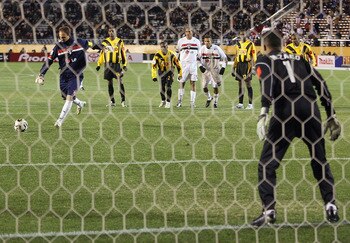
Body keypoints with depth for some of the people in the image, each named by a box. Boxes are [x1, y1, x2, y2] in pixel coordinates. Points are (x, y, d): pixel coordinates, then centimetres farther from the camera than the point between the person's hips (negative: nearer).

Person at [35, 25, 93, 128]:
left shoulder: (79, 43, -5)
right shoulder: (58, 46, -3)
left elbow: (89, 44, 15)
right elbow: (49, 60, -4)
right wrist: (41, 74, -12)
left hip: (76, 75, -3)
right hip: (64, 76, 3)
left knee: (69, 97, -16)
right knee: (66, 97, 13)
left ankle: (60, 121, -16)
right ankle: (80, 104, 46)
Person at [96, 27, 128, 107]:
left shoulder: (120, 42, 4)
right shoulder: (105, 42, 8)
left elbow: (123, 53, 7)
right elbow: (102, 53, 14)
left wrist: (124, 65, 2)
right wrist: (99, 64, 11)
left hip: (117, 64, -2)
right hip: (108, 64, 2)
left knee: (120, 82, -10)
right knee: (110, 83, 6)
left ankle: (123, 101, -8)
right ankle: (112, 101, 13)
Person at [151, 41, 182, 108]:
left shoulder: (171, 54, -14)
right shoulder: (158, 55, -16)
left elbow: (177, 64, -2)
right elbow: (154, 66, -16)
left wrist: (180, 74, 0)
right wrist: (154, 76, -21)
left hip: (169, 72, -1)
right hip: (161, 72, 1)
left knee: (168, 87, -16)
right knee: (162, 88, 1)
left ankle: (168, 102, -4)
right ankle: (163, 101, 26)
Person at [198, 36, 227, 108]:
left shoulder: (216, 48, -13)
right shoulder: (202, 49, -4)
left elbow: (224, 58, -4)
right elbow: (198, 59, 9)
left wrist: (223, 67, -14)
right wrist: (200, 66, -8)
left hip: (215, 70, -3)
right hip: (206, 70, 3)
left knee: (215, 86, -5)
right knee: (204, 86, 0)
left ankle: (215, 102, 12)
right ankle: (209, 98, 29)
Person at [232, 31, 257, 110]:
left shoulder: (250, 44, -3)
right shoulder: (238, 44, 15)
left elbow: (253, 57, -5)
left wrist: (251, 67, -12)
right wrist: (234, 67, 16)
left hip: (247, 65, -6)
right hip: (239, 65, 6)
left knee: (248, 84, -5)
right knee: (240, 84, 7)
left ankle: (250, 104, -2)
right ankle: (240, 103, 12)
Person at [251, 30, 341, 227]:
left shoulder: (264, 61, 13)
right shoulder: (299, 59, 26)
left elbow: (268, 83, -8)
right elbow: (321, 84, 19)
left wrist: (264, 113, -20)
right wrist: (332, 115, 21)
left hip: (286, 109, -4)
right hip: (311, 109, 4)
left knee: (268, 163, 4)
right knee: (320, 160, 19)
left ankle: (269, 210, -5)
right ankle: (331, 205, 11)